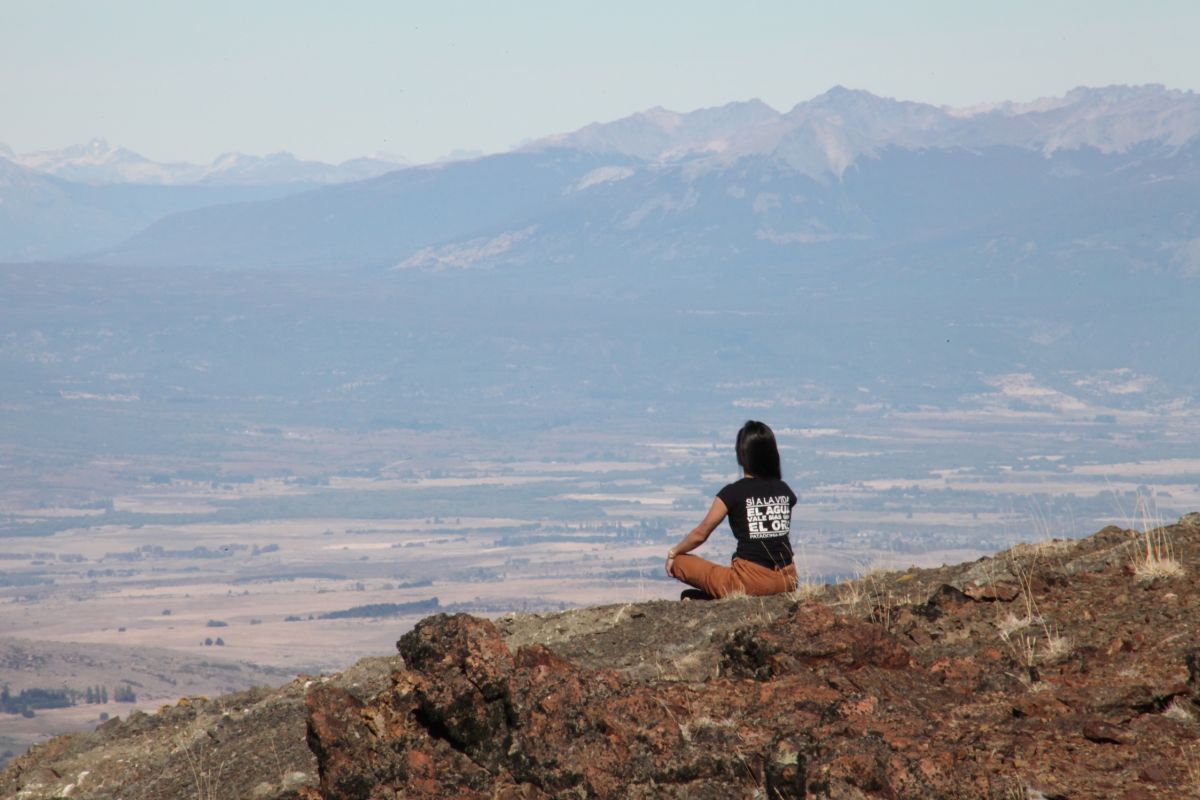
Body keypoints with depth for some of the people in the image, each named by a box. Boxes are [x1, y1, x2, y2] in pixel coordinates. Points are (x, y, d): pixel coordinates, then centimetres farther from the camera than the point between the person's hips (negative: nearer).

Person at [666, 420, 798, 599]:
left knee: (679, 562, 11)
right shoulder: (784, 491, 9)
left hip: (750, 581, -4)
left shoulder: (734, 492, -5)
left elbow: (700, 534, 2)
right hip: (787, 581, 4)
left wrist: (673, 552, 19)